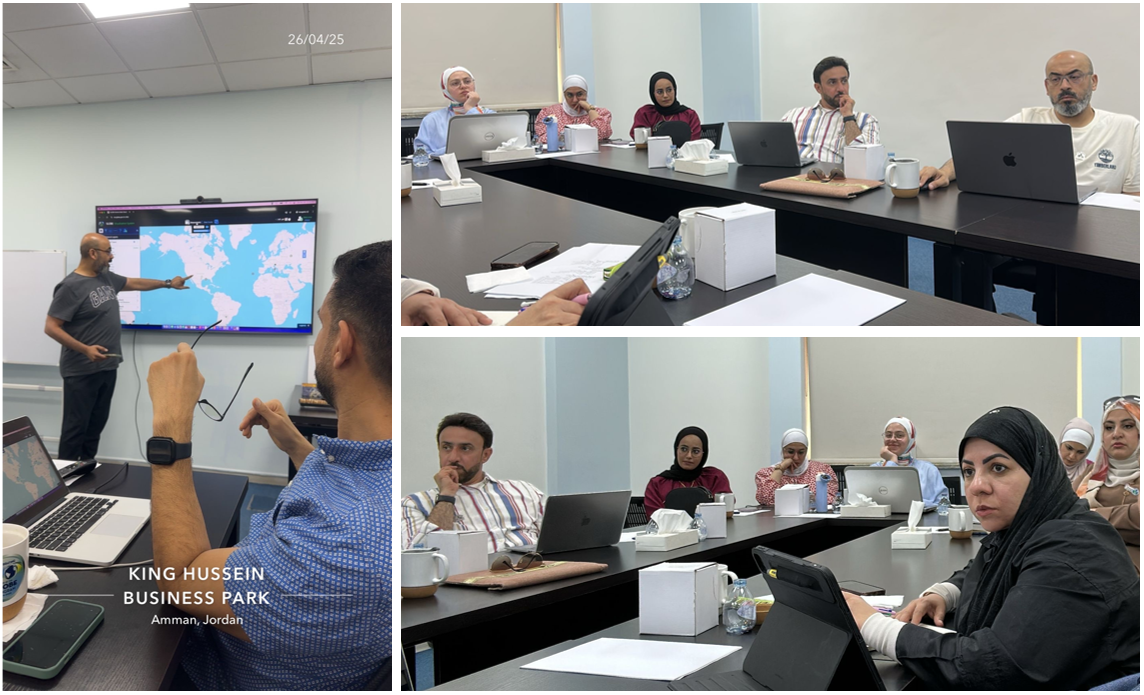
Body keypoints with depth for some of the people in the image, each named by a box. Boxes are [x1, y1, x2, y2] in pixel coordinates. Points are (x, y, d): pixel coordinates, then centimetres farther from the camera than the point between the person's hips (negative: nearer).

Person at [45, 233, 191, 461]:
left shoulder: (106, 277, 9)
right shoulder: (71, 286, -16)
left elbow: (135, 283, 29)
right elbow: (51, 327, -17)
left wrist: (168, 283, 33)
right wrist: (85, 349, -25)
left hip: (107, 368, 8)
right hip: (82, 371, -8)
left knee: (96, 425, 13)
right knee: (76, 427, -4)